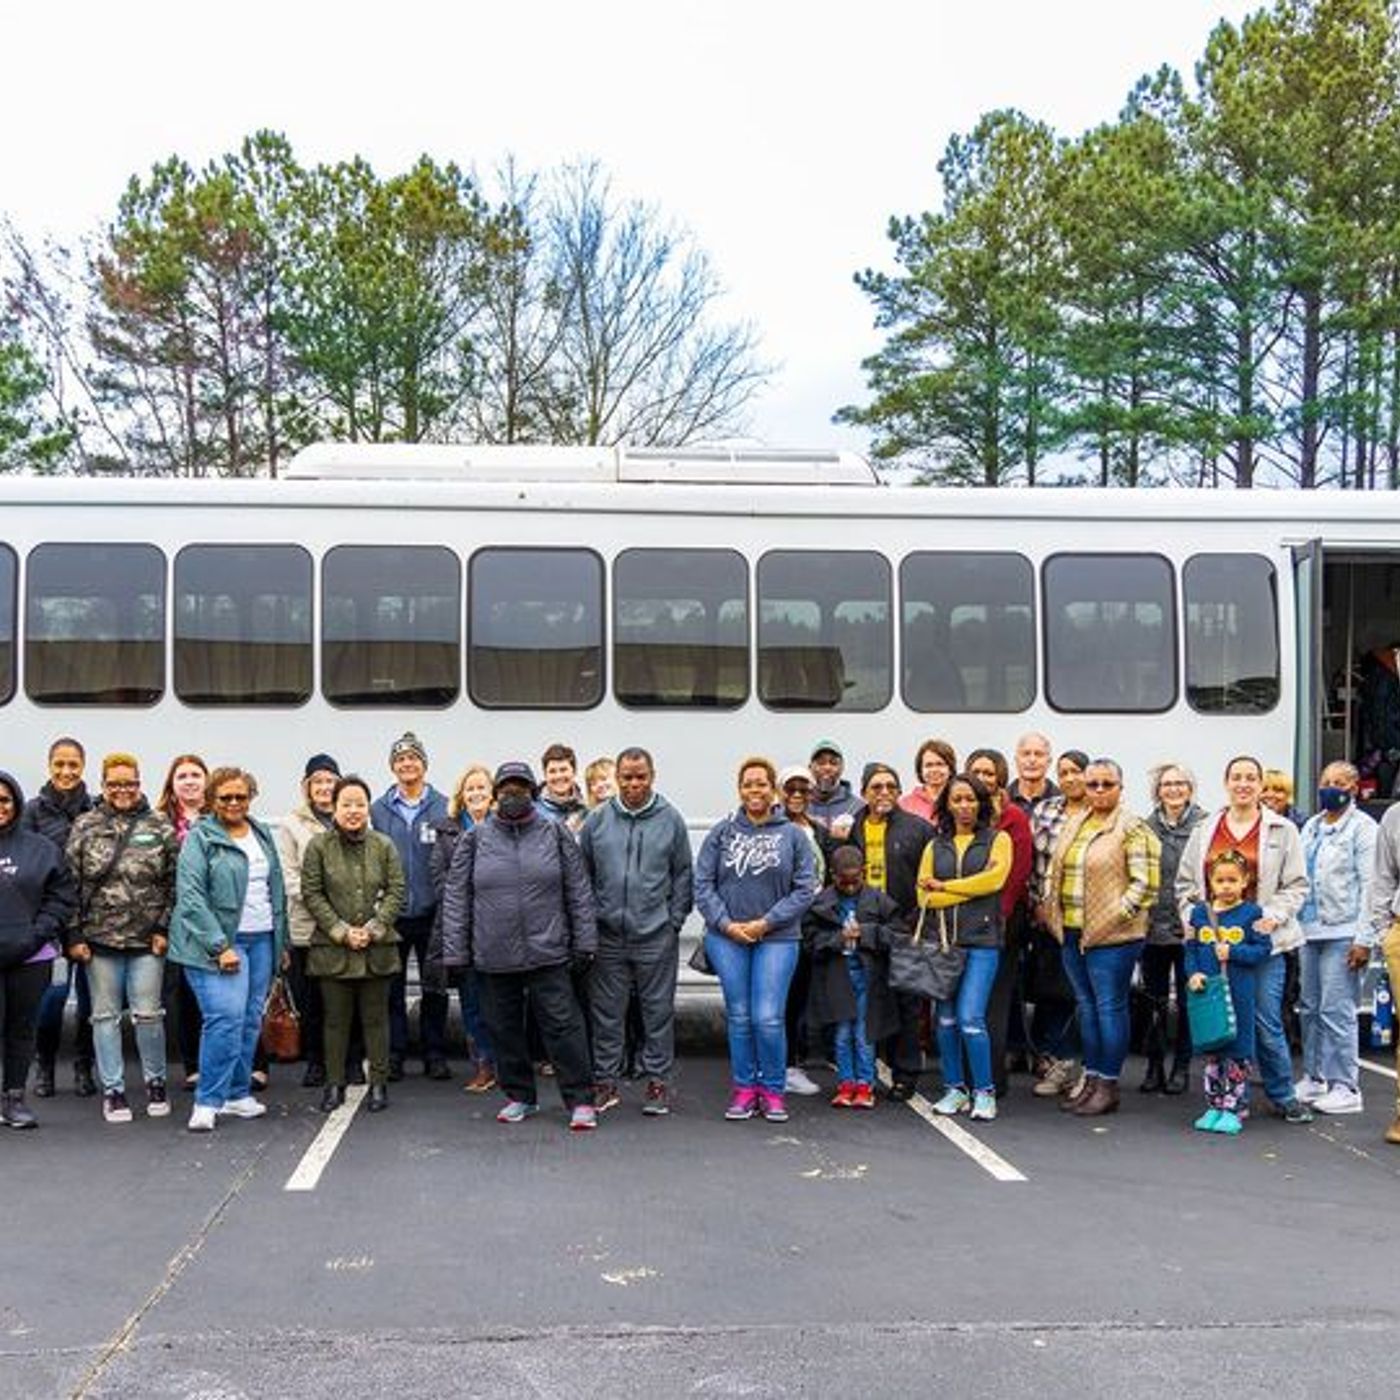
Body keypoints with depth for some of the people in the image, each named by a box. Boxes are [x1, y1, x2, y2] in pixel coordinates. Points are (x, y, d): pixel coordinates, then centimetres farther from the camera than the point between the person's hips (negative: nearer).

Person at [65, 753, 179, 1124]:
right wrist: (74, 936, -3)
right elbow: (70, 884, 1)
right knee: (106, 1015, 7)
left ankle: (155, 1082, 21)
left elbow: (175, 883, 3)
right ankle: (112, 1090, 16)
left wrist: (164, 928, -4)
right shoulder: (85, 827, 2)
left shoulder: (161, 828, 3)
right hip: (100, 939, 1)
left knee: (148, 1014, 4)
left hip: (147, 940, 0)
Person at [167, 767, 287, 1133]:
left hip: (262, 939, 6)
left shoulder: (262, 835, 14)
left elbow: (277, 889, 20)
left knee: (251, 1019, 8)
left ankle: (238, 1093, 19)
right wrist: (219, 946, -17)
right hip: (219, 941, -6)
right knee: (226, 1016, -16)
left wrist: (281, 940, 14)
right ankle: (207, 1102, -9)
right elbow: (191, 897, -12)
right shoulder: (200, 839, -5)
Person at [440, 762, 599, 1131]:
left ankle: (580, 1099, 3)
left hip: (547, 952, -2)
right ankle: (519, 1096, 25)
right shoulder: (474, 839, 5)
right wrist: (454, 952, 1)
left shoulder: (555, 834, 4)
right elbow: (456, 899, 5)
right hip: (493, 957, 2)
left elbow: (579, 892, 5)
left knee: (562, 1024, -3)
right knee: (504, 1028, 10)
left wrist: (584, 943, 1)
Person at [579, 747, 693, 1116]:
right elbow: (582, 875, 10)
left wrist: (674, 919, 0)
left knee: (658, 1010, 6)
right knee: (606, 1012, 7)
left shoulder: (670, 820, 1)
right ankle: (605, 1081, 17)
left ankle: (658, 1080, 16)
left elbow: (683, 875, 6)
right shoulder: (597, 821, 3)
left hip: (656, 936, -1)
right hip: (607, 935, 1)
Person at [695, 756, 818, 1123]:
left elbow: (805, 889, -2)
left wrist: (765, 922, -8)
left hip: (777, 938, -1)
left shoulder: (793, 835, 1)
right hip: (727, 938, 1)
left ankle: (772, 1090, 10)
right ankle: (744, 1088, 17)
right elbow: (702, 884, 3)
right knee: (739, 1017, 6)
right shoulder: (721, 833, 4)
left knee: (768, 1018, -6)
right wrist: (727, 924, -8)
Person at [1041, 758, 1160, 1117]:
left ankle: (1108, 1086, 5)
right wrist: (1050, 908, 11)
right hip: (1072, 933, 7)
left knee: (1109, 1007, -2)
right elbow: (1055, 869, 22)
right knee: (1086, 1006, 13)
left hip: (1111, 936, -7)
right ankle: (1091, 1078, 21)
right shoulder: (1073, 825, 15)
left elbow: (1145, 884, -13)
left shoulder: (1133, 829, -7)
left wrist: (1115, 915, -16)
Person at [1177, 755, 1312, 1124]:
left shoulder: (1283, 831, 4)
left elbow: (1296, 886, 2)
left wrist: (1273, 916, -11)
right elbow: (1184, 883, 14)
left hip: (1263, 940, -2)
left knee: (1266, 1022, -2)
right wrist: (1193, 919, 2)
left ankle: (1283, 1095, 15)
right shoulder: (1204, 831, 11)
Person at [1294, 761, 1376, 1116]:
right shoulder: (1311, 827, 16)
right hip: (1308, 928, 7)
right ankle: (1314, 1078, 22)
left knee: (1336, 1011, -8)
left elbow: (1369, 886, -10)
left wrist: (1363, 939, -16)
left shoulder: (1363, 829, -5)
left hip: (1342, 933, -7)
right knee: (1310, 1008, 12)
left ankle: (1345, 1086, -2)